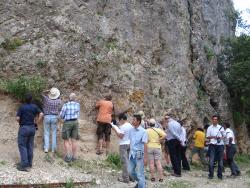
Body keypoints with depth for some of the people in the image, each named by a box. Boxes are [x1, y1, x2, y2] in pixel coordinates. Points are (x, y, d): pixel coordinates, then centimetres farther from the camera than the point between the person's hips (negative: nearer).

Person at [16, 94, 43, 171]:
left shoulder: (21, 107, -11)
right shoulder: (34, 106, 1)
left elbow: (17, 118, -13)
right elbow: (41, 114, -6)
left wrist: (20, 123, 8)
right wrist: (36, 123, 2)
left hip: (24, 128, -5)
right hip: (32, 128, 5)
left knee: (22, 146, 0)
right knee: (30, 146, 12)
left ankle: (25, 165, -6)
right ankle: (29, 163, 18)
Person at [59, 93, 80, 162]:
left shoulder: (65, 105, -9)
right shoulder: (77, 105, 2)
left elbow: (61, 115, -4)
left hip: (67, 123, -3)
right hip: (75, 123, 4)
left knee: (66, 141, 2)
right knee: (74, 140, 7)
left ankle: (68, 157, -5)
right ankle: (74, 157, 7)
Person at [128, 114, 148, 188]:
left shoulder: (143, 131, -12)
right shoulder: (131, 130, 6)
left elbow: (145, 145, -14)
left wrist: (145, 158, -17)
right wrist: (130, 153, 14)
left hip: (139, 155, -6)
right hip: (132, 154, 7)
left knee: (140, 174, 0)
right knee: (130, 171, 13)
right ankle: (140, 181, 35)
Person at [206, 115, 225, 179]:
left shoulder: (221, 127, 7)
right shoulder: (209, 128, 5)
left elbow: (224, 136, 12)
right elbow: (207, 137, 6)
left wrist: (221, 138, -10)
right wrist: (213, 137, -12)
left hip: (220, 145, 1)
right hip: (212, 145, -1)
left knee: (220, 160, 3)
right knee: (211, 160, -7)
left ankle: (219, 174, 12)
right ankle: (211, 174, -2)